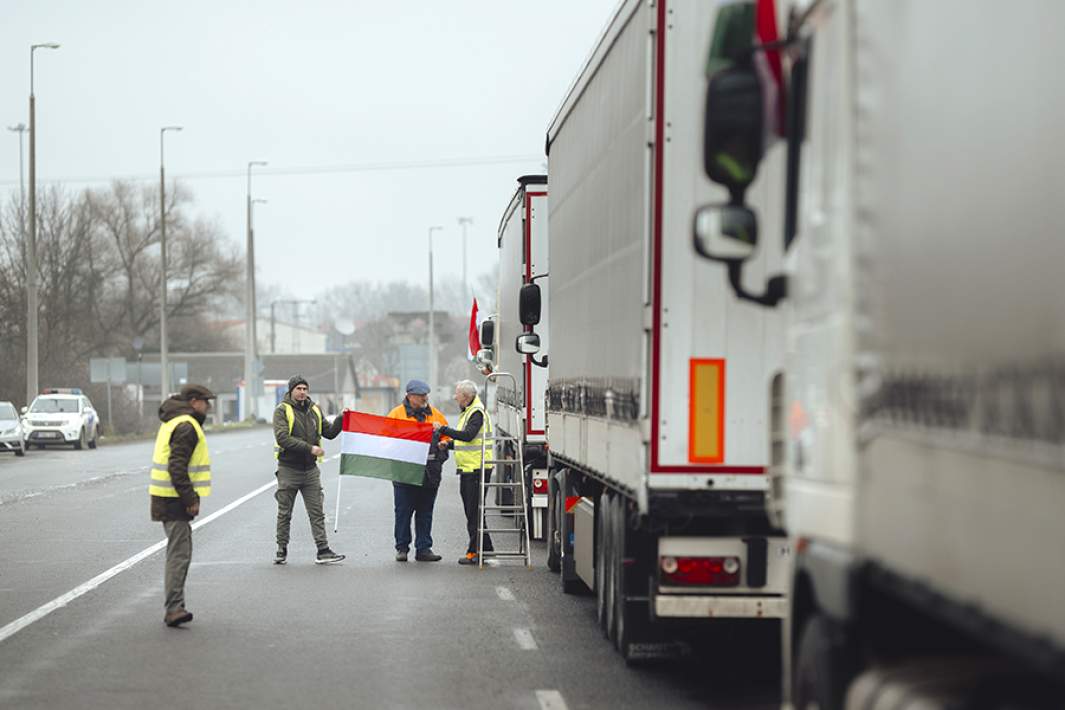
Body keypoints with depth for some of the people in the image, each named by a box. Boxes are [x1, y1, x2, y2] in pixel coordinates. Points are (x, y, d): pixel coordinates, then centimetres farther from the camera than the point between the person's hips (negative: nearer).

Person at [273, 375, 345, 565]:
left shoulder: (314, 410, 11)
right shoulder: (282, 410, -7)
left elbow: (329, 433, 15)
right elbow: (283, 438, -19)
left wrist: (341, 420, -3)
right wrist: (309, 448, -23)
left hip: (310, 469, 4)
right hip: (288, 469, -4)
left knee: (317, 512, -1)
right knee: (284, 513, 5)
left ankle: (323, 551, -2)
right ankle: (281, 551, 15)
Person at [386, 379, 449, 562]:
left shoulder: (435, 414, 11)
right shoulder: (397, 414, -1)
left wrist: (443, 443, 0)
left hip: (429, 472, 3)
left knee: (425, 513, 7)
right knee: (403, 512, 1)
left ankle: (423, 548, 13)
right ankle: (402, 548, 10)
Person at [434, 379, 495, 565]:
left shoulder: (477, 413, -13)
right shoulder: (468, 412, 18)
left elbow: (468, 436, -26)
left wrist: (443, 429, -20)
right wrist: (448, 444, 9)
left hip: (476, 468, -10)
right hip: (468, 468, 10)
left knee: (474, 511, -7)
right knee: (471, 509, 14)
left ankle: (476, 551, -5)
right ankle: (485, 548, 20)